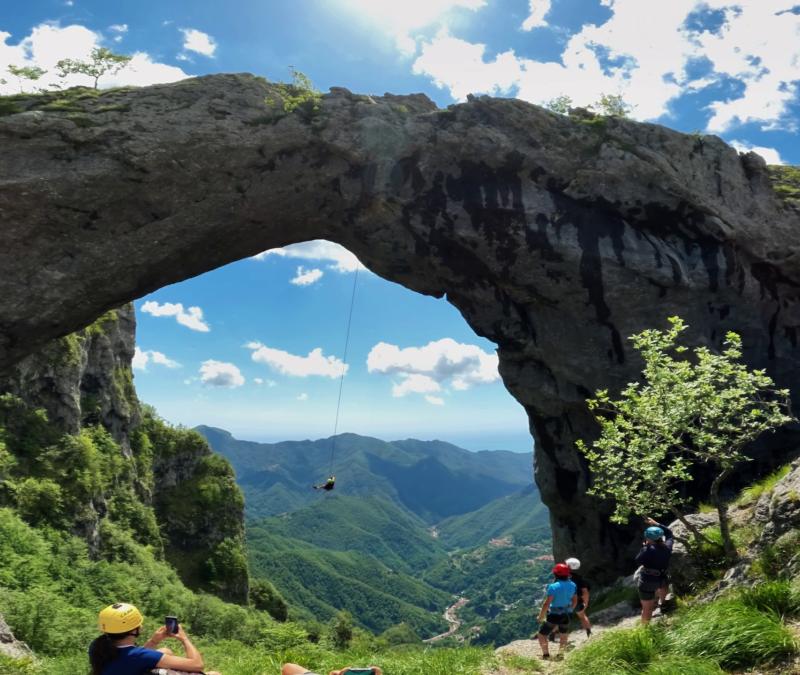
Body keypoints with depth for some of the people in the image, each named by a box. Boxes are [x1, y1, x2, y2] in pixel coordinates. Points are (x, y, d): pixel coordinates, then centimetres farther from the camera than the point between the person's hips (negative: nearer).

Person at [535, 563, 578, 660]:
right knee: (563, 635, 29)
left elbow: (547, 604, -21)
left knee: (541, 634, 11)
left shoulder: (553, 587, -24)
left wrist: (540, 616, -7)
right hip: (566, 614, 6)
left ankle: (546, 655, 8)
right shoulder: (573, 585, -5)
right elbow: (575, 601, 9)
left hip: (554, 615, -6)